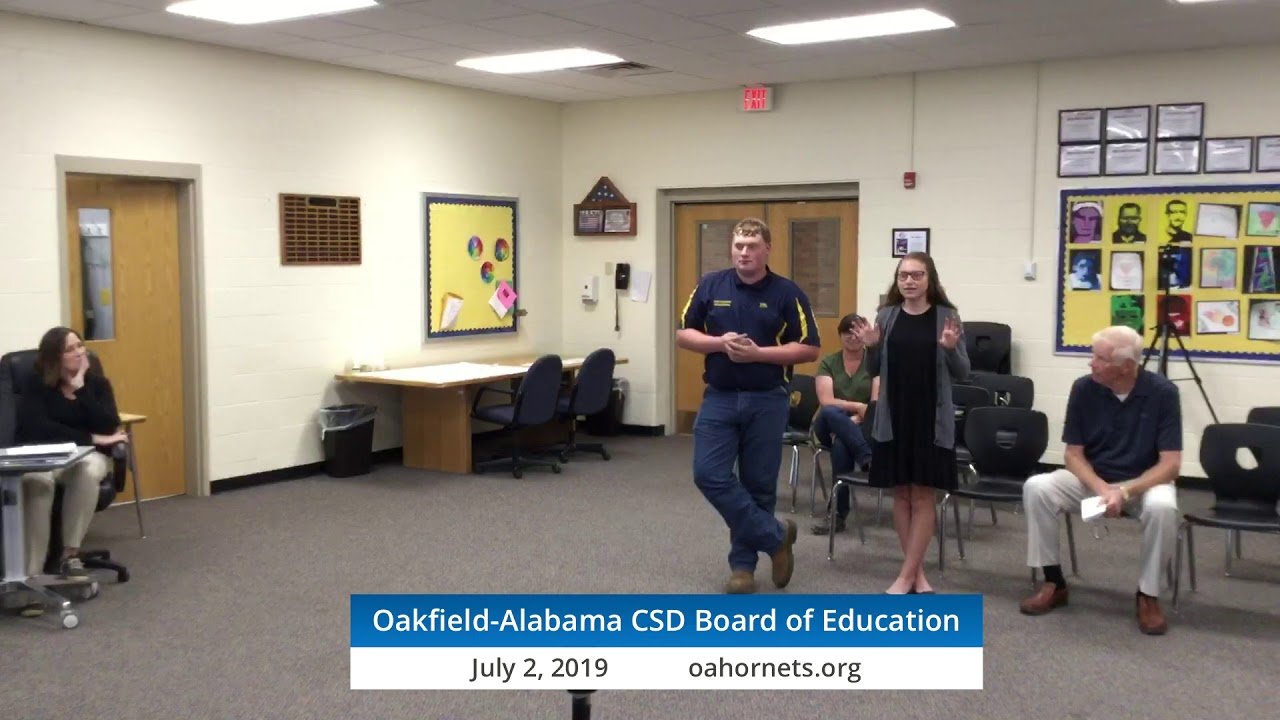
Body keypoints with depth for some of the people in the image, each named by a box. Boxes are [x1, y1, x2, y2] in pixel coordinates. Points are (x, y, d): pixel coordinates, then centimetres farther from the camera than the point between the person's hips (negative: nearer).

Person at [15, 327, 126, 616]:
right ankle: (31, 576, -41)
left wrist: (80, 389, -12)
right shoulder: (37, 386, 0)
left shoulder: (98, 383, 5)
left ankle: (70, 555, -30)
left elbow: (109, 426, -9)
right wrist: (90, 438, -17)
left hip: (87, 457, 1)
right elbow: (35, 428, -16)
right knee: (38, 480, -39)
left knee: (89, 469, -38)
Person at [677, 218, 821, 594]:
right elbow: (683, 334, 4)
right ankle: (775, 536, 3)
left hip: (768, 401, -2)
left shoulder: (788, 293, -4)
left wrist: (758, 353, -17)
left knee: (758, 484, 4)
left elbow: (809, 349, -6)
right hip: (719, 397, 2)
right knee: (709, 474, -10)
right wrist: (719, 343, -14)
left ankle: (743, 563, 18)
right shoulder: (710, 285, 2)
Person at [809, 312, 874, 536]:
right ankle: (869, 460, -40)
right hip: (829, 426, 2)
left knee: (841, 445, -38)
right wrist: (858, 406, -20)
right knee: (831, 413, -37)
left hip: (863, 427, -1)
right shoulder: (828, 362, 5)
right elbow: (826, 402, -9)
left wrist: (855, 420, -24)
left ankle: (840, 513, -32)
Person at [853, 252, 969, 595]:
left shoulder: (946, 316, -3)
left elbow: (961, 373, -1)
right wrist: (872, 347, -11)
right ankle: (917, 571, 21)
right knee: (901, 494, 8)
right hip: (893, 418, 3)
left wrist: (951, 348, -19)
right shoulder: (886, 315, 3)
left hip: (932, 420, -3)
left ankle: (907, 574, 9)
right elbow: (874, 371, 8)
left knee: (923, 495, 2)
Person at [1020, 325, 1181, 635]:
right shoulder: (1084, 389, -10)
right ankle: (1054, 582, -10)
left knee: (1162, 507, -37)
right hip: (1091, 478, 2)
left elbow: (1170, 464, -17)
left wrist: (1125, 492, -30)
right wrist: (1101, 489, -23)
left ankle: (1148, 595, -14)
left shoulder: (1162, 392, -17)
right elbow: (1073, 454, -5)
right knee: (1036, 488, -24)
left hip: (1144, 481, -2)